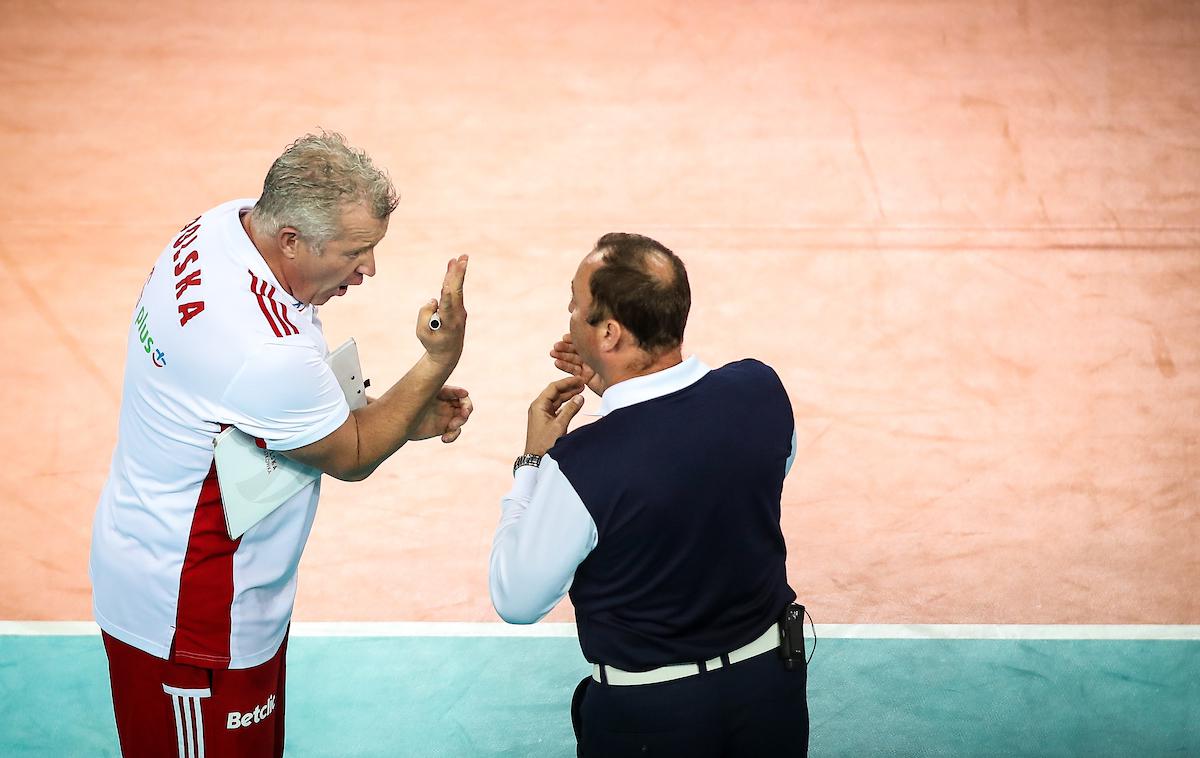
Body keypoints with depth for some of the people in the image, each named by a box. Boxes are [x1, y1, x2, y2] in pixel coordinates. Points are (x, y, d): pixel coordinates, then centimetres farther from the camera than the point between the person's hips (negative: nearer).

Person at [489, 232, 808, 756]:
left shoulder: (579, 465, -29)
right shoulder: (761, 389, -16)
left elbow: (516, 601, -14)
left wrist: (534, 459, -6)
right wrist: (614, 385, 3)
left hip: (649, 714, -4)